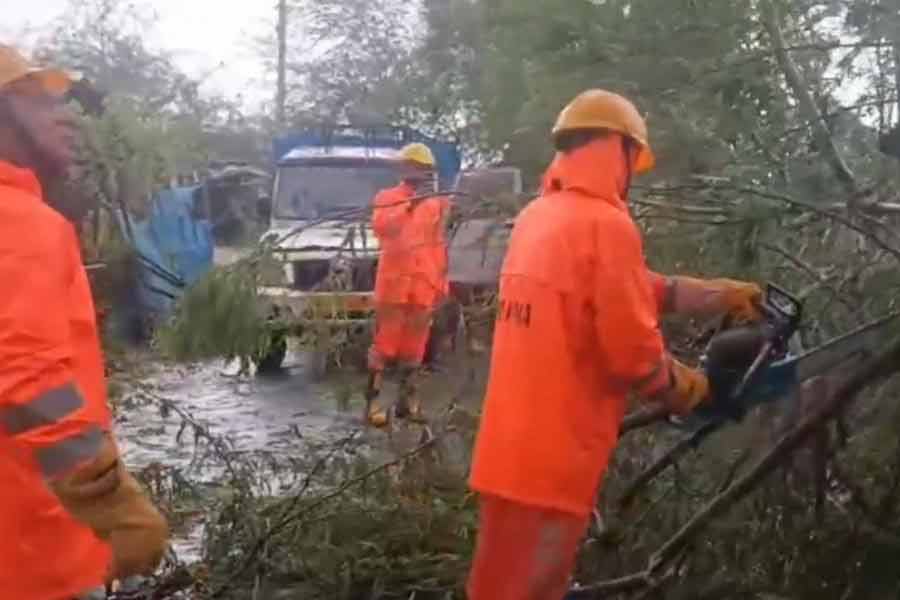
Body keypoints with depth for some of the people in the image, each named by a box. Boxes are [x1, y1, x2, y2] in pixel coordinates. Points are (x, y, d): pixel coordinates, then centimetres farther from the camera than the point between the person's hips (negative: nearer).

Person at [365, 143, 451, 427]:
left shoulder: (437, 202, 13)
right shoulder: (387, 197, 3)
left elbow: (439, 245, 16)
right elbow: (380, 227, -17)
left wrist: (442, 283, 11)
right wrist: (410, 204, -25)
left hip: (424, 285, 4)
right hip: (394, 282, -4)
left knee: (414, 346, 8)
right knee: (384, 343, -5)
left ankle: (407, 400, 16)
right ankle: (373, 400, -1)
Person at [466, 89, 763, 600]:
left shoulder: (538, 216, 10)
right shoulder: (606, 224, -17)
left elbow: (627, 290, 17)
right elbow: (633, 350, -17)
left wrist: (716, 294, 21)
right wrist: (683, 386, 3)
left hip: (513, 445, 9)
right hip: (554, 456, -9)